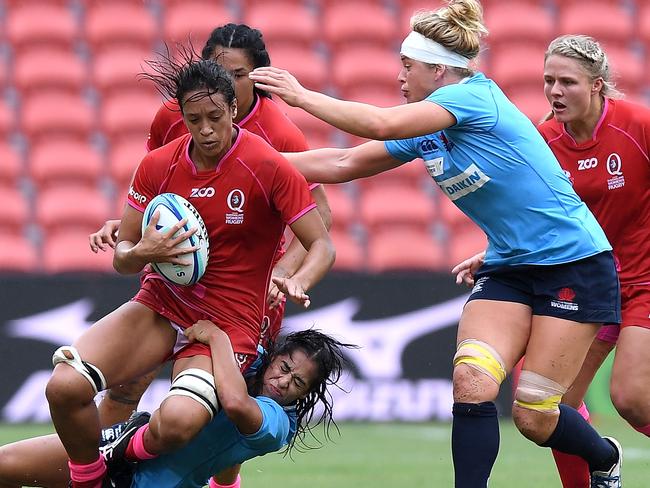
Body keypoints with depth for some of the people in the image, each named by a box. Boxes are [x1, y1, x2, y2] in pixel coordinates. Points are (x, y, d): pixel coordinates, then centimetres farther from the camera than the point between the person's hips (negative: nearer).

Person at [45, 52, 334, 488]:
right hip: (160, 305, 4)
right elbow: (122, 257, 8)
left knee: (178, 420, -35)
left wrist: (297, 282, -29)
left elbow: (322, 247, -6)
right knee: (65, 386, -24)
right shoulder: (158, 165, 1)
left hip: (228, 321, -4)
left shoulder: (270, 167, -11)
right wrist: (142, 253, -17)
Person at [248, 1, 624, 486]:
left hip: (574, 264, -7)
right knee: (471, 382, -16)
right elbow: (345, 163, 12)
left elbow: (381, 124, -27)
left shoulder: (475, 95, -18)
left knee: (534, 416, -5)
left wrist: (302, 95, -18)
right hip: (507, 269, 8)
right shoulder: (424, 131, 7)